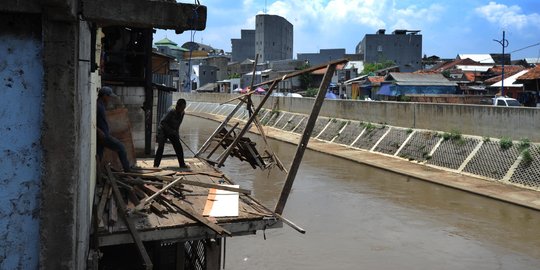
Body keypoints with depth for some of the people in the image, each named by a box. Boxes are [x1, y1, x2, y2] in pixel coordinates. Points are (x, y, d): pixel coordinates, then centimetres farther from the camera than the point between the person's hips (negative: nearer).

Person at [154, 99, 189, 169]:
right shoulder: (171, 112, -26)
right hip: (163, 130, -7)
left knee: (179, 147, 3)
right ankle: (156, 165, -10)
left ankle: (182, 164, 13)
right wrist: (171, 131, -28)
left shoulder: (182, 113, -4)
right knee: (161, 147, -16)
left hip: (172, 132, 7)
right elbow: (162, 122, -25)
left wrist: (177, 133, -1)